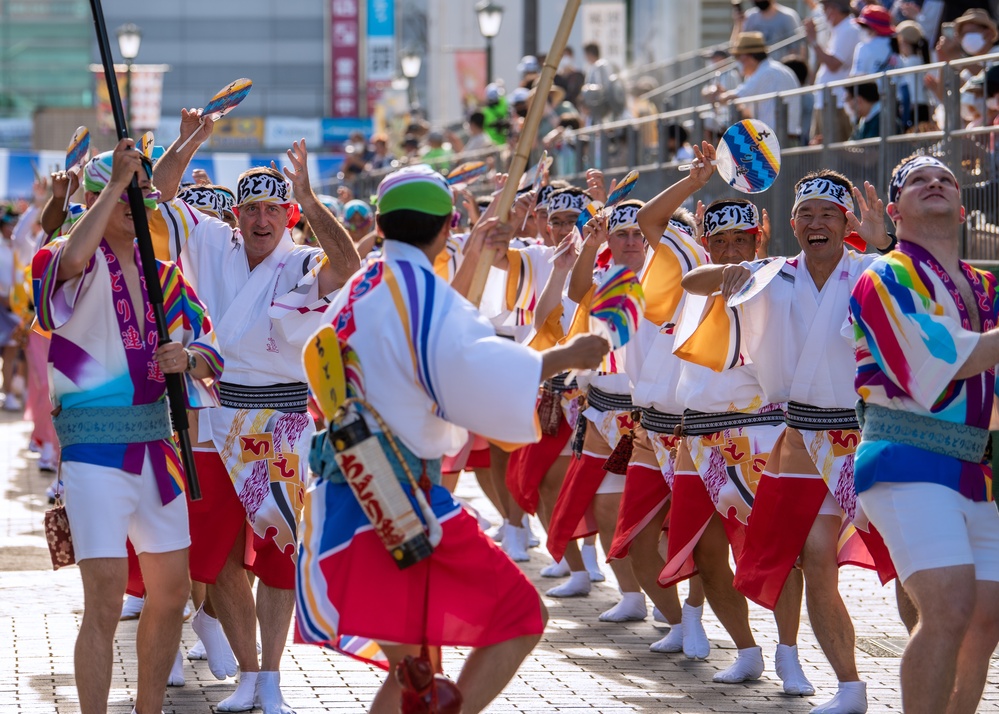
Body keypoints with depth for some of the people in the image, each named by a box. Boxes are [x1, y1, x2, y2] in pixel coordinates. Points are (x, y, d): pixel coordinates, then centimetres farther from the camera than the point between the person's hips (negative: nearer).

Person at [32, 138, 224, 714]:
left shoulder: (165, 276, 13)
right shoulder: (79, 268, -6)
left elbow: (212, 356, 10)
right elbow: (70, 261, -32)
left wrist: (188, 356, -13)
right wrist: (117, 182, -24)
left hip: (157, 446, 7)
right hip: (95, 450, -7)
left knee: (172, 594, 13)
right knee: (105, 602, -12)